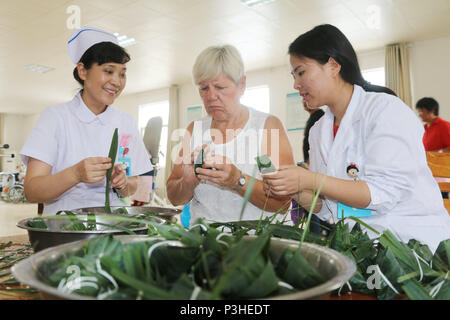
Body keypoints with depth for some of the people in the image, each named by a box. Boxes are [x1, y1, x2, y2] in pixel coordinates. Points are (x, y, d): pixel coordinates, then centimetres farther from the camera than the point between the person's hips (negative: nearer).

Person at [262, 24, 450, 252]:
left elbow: (386, 193, -19)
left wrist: (310, 180, -23)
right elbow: (327, 208, 9)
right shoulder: (318, 131, 10)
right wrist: (296, 191, -10)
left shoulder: (386, 109, -9)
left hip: (413, 241, -6)